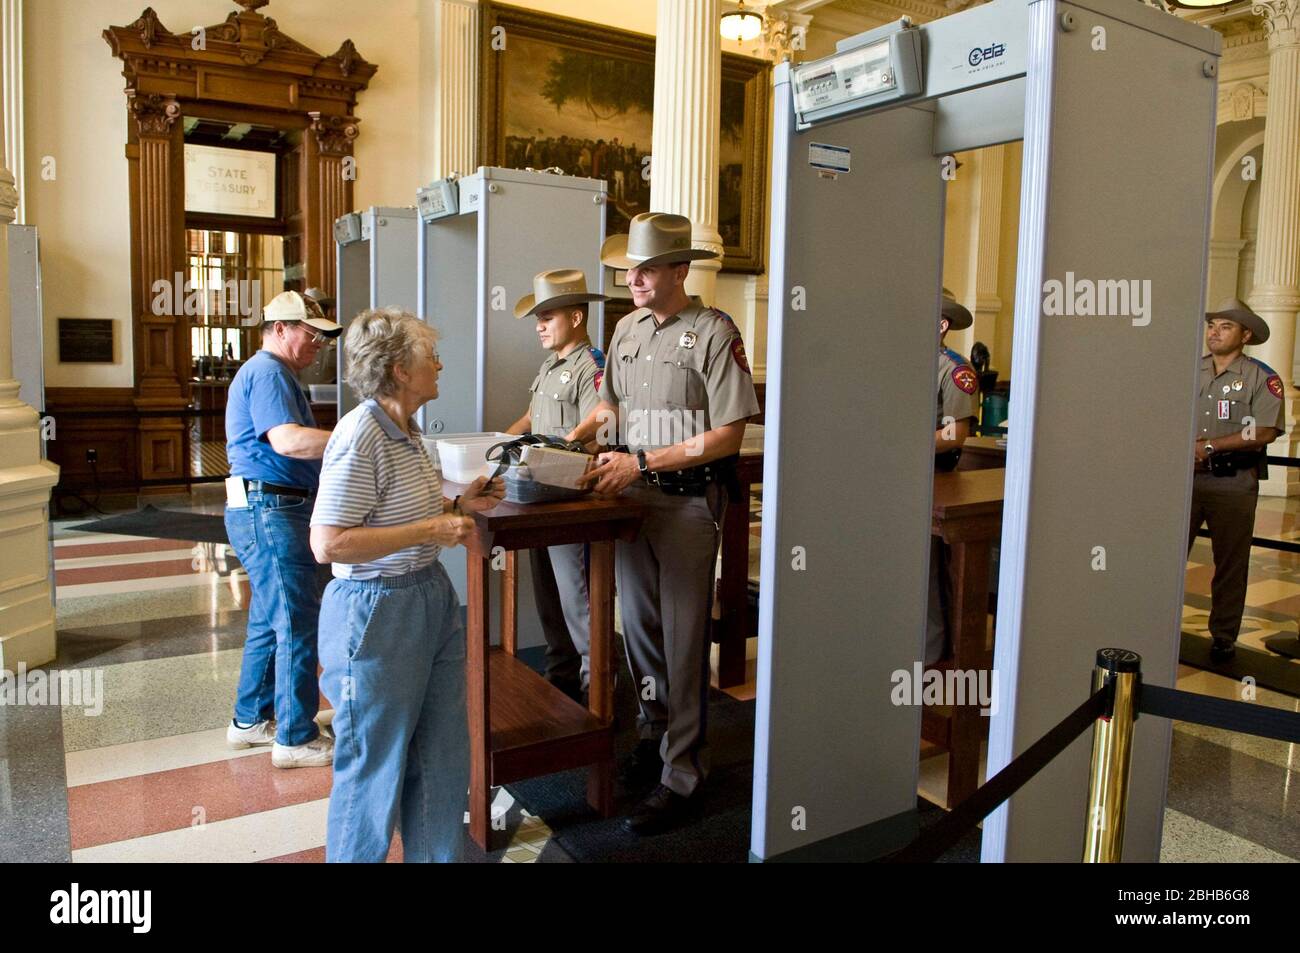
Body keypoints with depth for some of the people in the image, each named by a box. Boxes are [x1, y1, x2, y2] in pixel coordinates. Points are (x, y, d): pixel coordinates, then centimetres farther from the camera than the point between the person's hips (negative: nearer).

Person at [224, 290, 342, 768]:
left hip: (268, 510, 11)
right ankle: (296, 738, 3)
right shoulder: (267, 373, -13)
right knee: (298, 625, -6)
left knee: (270, 621, 18)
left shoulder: (271, 373, 21)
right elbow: (287, 439, -28)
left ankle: (251, 720, 29)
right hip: (271, 512, -11)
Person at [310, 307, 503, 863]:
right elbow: (328, 545, -24)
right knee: (374, 770, 9)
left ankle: (436, 855, 37)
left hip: (430, 598, 9)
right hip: (377, 613, -9)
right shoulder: (360, 435, -20)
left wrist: (457, 505, 6)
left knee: (442, 760, 19)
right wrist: (430, 531, -22)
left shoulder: (406, 430, 8)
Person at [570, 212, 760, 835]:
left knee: (684, 640, 0)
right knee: (638, 625, 15)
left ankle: (681, 776, 11)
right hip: (633, 494, 7)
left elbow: (727, 435, -14)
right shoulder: (627, 329, 10)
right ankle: (654, 732, 34)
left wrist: (641, 461, -16)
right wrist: (569, 441, 4)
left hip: (688, 500, -6)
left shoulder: (713, 332, -11)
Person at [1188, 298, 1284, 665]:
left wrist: (1209, 446, -16)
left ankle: (1223, 637, 16)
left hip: (1234, 484, -3)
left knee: (1230, 565, 6)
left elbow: (1265, 432, -13)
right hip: (1186, 478, 3)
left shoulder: (1261, 378, -2)